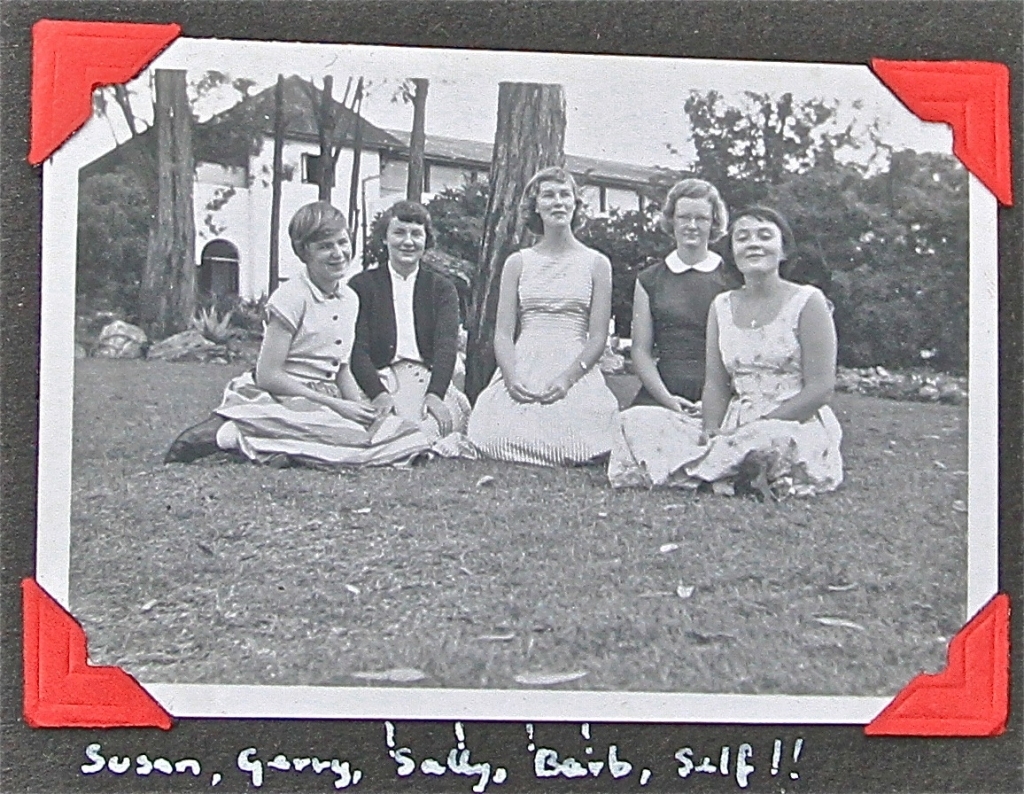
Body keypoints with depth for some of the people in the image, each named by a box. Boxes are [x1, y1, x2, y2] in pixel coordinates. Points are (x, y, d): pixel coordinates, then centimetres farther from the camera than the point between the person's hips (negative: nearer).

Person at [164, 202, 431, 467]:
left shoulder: (349, 300, 13)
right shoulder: (292, 297, -10)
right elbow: (267, 376, -14)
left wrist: (362, 408, 0)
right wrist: (335, 405, -14)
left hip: (323, 400, 8)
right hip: (281, 400, -8)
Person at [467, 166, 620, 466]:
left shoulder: (596, 264, 10)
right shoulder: (518, 263, 14)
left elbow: (598, 338, 4)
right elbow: (502, 333, 7)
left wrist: (567, 378, -13)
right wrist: (512, 378, -13)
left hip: (575, 370, -1)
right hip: (521, 368, 1)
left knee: (565, 440, -29)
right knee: (501, 437, -27)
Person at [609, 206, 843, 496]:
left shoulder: (807, 302, -1)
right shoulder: (722, 307, 15)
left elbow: (820, 389, -8)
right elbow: (715, 385, 10)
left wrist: (753, 428, -16)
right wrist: (712, 430, -12)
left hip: (798, 427, -5)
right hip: (734, 427, 5)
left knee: (770, 441, -42)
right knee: (634, 424, -14)